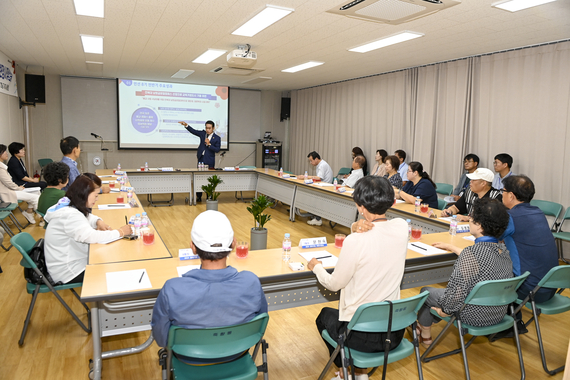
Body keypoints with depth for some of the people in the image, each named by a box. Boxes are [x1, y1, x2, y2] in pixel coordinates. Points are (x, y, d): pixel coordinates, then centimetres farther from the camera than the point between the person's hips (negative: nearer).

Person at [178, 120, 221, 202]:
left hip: (209, 161, -3)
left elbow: (217, 149, -7)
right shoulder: (203, 133, 8)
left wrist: (209, 144, -17)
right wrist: (186, 125, -14)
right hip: (201, 159, 3)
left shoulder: (217, 138, -1)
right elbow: (193, 131, 1)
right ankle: (198, 197, 12)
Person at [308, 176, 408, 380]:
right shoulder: (401, 227, -10)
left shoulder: (355, 241, -25)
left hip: (362, 336, -5)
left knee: (324, 316, 29)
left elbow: (334, 284, -11)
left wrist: (317, 267, 7)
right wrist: (356, 228, -13)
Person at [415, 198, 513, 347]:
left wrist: (445, 311, -12)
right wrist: (452, 247, 26)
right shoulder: (503, 250, -4)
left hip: (475, 316, -7)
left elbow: (456, 292, -31)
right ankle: (428, 322, 47)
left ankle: (425, 335, 38)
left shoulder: (472, 253, -30)